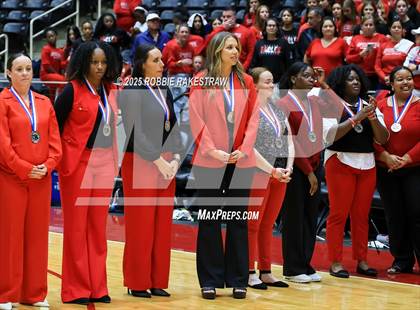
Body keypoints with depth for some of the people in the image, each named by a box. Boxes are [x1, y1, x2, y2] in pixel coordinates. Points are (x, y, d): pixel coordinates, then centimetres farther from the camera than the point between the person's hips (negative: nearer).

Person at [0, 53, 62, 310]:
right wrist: (25, 169, -15)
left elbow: (55, 140, 8)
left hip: (41, 179, 5)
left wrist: (48, 165, -8)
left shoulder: (44, 103, 12)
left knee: (37, 235, 8)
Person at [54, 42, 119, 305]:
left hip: (104, 164, 5)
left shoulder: (110, 91, 11)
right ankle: (76, 290, 6)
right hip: (78, 164, -5)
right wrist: (59, 158, -6)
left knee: (98, 228, 8)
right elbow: (55, 124, -5)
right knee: (76, 227, 0)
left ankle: (97, 287, 14)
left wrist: (113, 160, 9)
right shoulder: (73, 90, -7)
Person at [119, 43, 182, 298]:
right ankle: (138, 283, 7)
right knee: (141, 225, -2)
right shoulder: (132, 92, -7)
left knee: (162, 225, 7)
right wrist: (158, 161, -15)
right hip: (140, 164, -6)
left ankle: (157, 281, 15)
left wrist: (175, 159, -1)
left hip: (167, 165, 7)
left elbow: (174, 127, 14)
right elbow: (135, 132, -14)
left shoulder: (164, 92, 14)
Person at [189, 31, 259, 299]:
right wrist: (212, 151, -13)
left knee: (238, 219, 6)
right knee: (210, 219, 3)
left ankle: (238, 280, 13)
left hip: (241, 161, 2)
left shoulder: (246, 82, 8)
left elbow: (253, 118, 5)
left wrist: (243, 149, -7)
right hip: (210, 161, -2)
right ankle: (210, 281, 10)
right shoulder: (201, 82, 0)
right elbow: (196, 119, -5)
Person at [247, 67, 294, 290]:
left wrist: (288, 168, -1)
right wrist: (272, 170, -14)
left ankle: (266, 272, 16)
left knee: (268, 225, 11)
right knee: (253, 225, -1)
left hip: (280, 176, 7)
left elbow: (289, 142, 14)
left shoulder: (278, 110, 15)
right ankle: (250, 273, 3)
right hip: (258, 174, -6)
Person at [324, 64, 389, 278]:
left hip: (367, 165, 5)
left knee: (361, 215, 7)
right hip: (340, 163, -4)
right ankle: (335, 262, -1)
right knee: (338, 214, -3)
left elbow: (383, 139, 7)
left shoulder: (369, 106, 13)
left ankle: (361, 261, 13)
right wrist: (357, 118, -20)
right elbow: (330, 134, -16)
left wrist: (373, 119, -11)